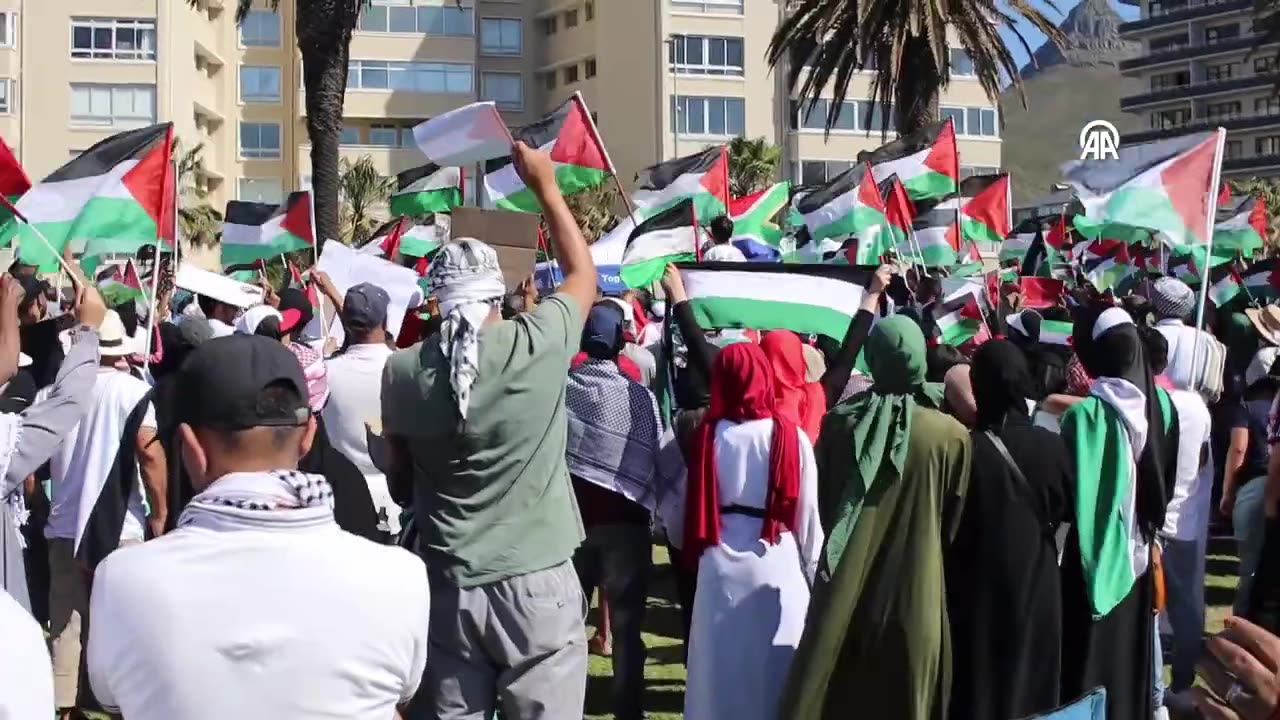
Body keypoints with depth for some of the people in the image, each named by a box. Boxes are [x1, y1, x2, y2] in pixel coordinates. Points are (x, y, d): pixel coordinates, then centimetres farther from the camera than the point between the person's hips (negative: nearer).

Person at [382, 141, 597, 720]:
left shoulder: (402, 371, -3)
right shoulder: (537, 344, -10)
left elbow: (401, 486, 8)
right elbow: (583, 276, 11)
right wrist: (545, 186, 19)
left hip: (448, 585, 3)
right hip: (538, 582, -3)